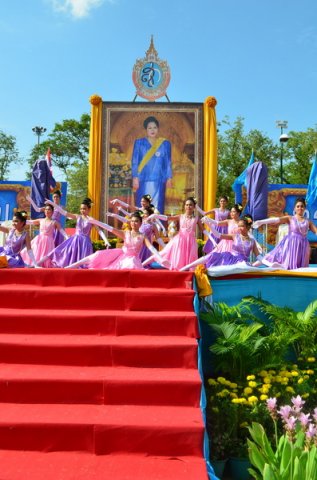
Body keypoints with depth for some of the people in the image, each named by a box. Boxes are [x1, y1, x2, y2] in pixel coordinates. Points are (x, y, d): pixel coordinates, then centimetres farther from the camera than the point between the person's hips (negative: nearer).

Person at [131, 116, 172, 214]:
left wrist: (169, 178, 2)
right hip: (143, 180, 0)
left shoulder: (165, 144, 6)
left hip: (159, 181, 0)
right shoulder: (139, 143, 5)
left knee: (157, 206, 0)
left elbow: (168, 163, 8)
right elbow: (135, 162, 2)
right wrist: (135, 178, -6)